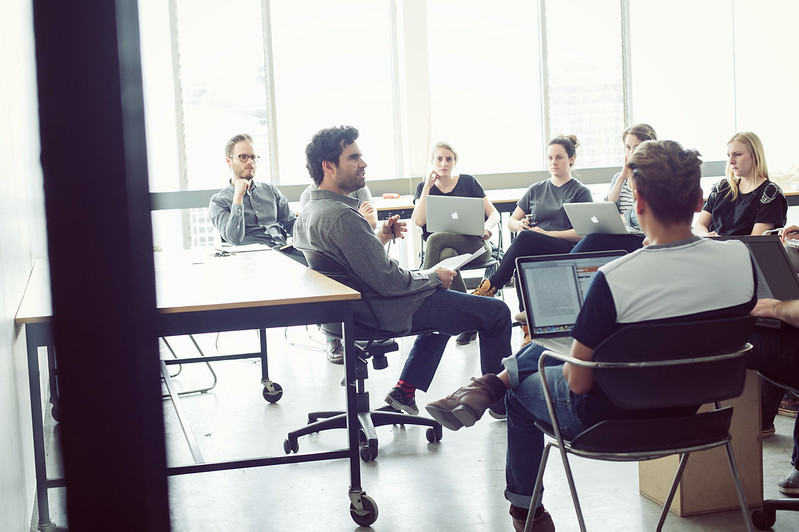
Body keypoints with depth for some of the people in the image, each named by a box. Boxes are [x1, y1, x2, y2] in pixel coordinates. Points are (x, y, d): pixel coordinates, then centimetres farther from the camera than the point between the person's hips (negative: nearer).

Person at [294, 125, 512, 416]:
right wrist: (434, 276, -10)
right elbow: (389, 281, -26)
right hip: (389, 311, -10)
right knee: (497, 312, -1)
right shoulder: (342, 217, -28)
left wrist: (379, 238, 6)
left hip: (356, 305, 10)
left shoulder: (307, 212, 3)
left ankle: (405, 390, 27)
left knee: (445, 303, 34)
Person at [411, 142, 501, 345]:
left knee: (435, 239, -33)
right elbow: (419, 221, -5)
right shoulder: (424, 188, 12)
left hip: (474, 244, -2)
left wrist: (487, 227, -17)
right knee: (446, 257, -38)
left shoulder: (468, 182, 9)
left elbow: (494, 213, 6)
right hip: (444, 249, 2)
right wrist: (428, 187, -4)